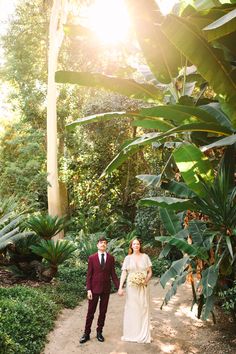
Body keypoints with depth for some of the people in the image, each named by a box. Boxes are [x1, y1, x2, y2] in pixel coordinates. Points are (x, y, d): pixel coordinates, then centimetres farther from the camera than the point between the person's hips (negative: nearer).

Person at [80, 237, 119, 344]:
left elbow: (113, 274, 4)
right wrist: (88, 289, -10)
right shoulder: (92, 258, -3)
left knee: (103, 312, 11)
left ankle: (99, 332, 26)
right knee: (91, 312, 6)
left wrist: (119, 287, -4)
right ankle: (86, 333, 18)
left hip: (106, 289, 2)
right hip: (94, 288, -2)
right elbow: (89, 274, -3)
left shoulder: (111, 258, 2)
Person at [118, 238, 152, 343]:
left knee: (143, 309, 6)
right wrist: (120, 288, -13)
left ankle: (143, 334, 20)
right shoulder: (128, 258, 0)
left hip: (143, 287, 1)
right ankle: (131, 333, 19)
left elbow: (150, 272, 4)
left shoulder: (145, 257, 1)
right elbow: (123, 273, -5)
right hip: (131, 287, -1)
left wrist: (146, 280, -14)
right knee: (131, 309, 5)